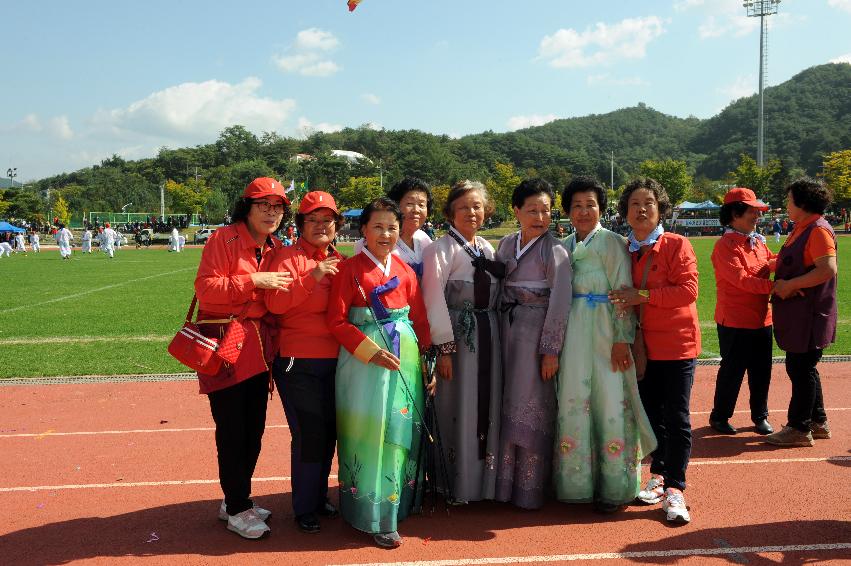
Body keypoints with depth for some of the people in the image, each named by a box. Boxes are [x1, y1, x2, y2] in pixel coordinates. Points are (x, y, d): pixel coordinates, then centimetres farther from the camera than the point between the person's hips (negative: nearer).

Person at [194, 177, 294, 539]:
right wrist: (255, 281, -20)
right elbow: (206, 288, -16)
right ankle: (237, 510, 14)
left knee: (254, 428, 13)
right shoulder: (224, 239, -8)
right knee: (232, 431, -1)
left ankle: (236, 500, 30)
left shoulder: (275, 248, 13)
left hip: (259, 348, 7)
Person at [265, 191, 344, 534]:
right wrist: (311, 277, -24)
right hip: (298, 363, -6)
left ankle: (319, 496, 32)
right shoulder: (288, 257, -5)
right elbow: (275, 304, -19)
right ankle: (304, 508, 16)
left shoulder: (339, 261, 12)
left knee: (329, 431, 13)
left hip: (334, 361, 6)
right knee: (309, 434, -2)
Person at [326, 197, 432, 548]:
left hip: (404, 358, 5)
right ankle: (376, 517, 10)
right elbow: (336, 321, -9)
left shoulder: (405, 271, 8)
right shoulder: (350, 269, -5)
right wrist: (371, 351, -18)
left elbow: (420, 318, 11)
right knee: (370, 431, -2)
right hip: (364, 360, -5)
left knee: (402, 429, 11)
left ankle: (400, 502, 28)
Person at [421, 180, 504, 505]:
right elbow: (434, 299, -14)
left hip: (488, 337, 6)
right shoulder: (441, 249, -7)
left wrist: (496, 333, 7)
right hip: (456, 337, -6)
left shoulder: (487, 249, 14)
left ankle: (485, 479, 25)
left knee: (487, 409, 11)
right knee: (457, 411, 0)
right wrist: (444, 347, -18)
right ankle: (457, 486, 14)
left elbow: (495, 295, 16)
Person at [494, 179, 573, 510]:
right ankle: (505, 482, 22)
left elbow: (560, 303, -10)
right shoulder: (505, 245, 8)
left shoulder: (555, 251, -7)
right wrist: (498, 331, 7)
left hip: (537, 332, -5)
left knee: (530, 407, 0)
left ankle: (529, 489, 13)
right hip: (506, 330, 5)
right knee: (507, 404, 9)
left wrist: (551, 349, -13)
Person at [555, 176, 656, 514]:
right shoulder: (564, 247, 13)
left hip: (605, 332, -5)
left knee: (610, 402, -4)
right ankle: (578, 482, 17)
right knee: (574, 401, 4)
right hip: (572, 332, 5)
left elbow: (623, 293, -8)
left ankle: (614, 487, 9)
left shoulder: (611, 242, -2)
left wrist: (622, 339, -14)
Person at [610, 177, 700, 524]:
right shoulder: (624, 251, 8)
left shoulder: (677, 245, -7)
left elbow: (688, 290, -17)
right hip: (643, 345, 5)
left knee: (676, 417, -3)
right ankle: (658, 476, 28)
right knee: (651, 413, 13)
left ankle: (674, 489, 5)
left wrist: (644, 295, -22)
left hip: (677, 343, -5)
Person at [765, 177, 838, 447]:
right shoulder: (800, 229, 15)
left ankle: (799, 429, 5)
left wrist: (789, 285, -22)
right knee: (799, 367, 16)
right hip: (796, 313, 10)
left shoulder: (819, 230, -16)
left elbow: (827, 269, -26)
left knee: (802, 369, -3)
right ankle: (818, 422, 28)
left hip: (810, 314, -10)